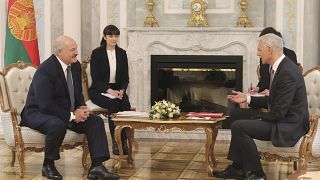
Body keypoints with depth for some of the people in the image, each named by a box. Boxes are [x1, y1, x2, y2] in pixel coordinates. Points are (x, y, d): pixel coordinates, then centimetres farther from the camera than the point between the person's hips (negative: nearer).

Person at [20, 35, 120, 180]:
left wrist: (82, 108, -7)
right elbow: (45, 105, -28)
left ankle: (97, 167, -13)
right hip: (39, 113, -8)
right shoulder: (45, 70, -24)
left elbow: (78, 93, 15)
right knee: (58, 125, -39)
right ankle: (48, 165, -15)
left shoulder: (75, 66, 2)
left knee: (96, 122, -9)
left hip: (69, 113, 8)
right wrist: (71, 116, -25)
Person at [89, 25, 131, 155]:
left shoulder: (122, 53, 7)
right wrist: (109, 90, -24)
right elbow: (95, 78, -10)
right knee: (114, 104, -33)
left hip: (118, 90, 4)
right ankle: (115, 142, -28)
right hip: (99, 91, -3)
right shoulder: (97, 53, -6)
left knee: (126, 104, -29)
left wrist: (122, 90, -13)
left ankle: (124, 141, -28)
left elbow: (126, 77, 8)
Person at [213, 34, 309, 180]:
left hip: (289, 126, -11)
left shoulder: (287, 73, -23)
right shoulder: (281, 67, 9)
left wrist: (256, 117, -10)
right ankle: (237, 168, 17)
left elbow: (278, 113, -24)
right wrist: (247, 98, 12)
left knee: (238, 126, -18)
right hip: (282, 119, 11)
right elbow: (273, 100, 18)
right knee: (241, 115, 18)